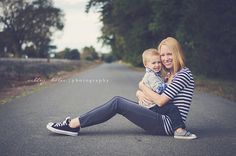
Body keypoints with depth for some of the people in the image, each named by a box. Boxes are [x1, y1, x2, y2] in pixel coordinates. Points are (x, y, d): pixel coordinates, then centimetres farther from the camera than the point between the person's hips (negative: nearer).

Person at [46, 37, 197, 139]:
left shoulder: (184, 74, -10)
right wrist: (140, 94, -7)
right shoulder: (171, 75, 19)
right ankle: (74, 124, -2)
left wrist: (142, 86, -3)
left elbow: (160, 101, -17)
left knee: (118, 103, -15)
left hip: (167, 125, -9)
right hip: (163, 119, 9)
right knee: (118, 100, -1)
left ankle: (74, 124, -11)